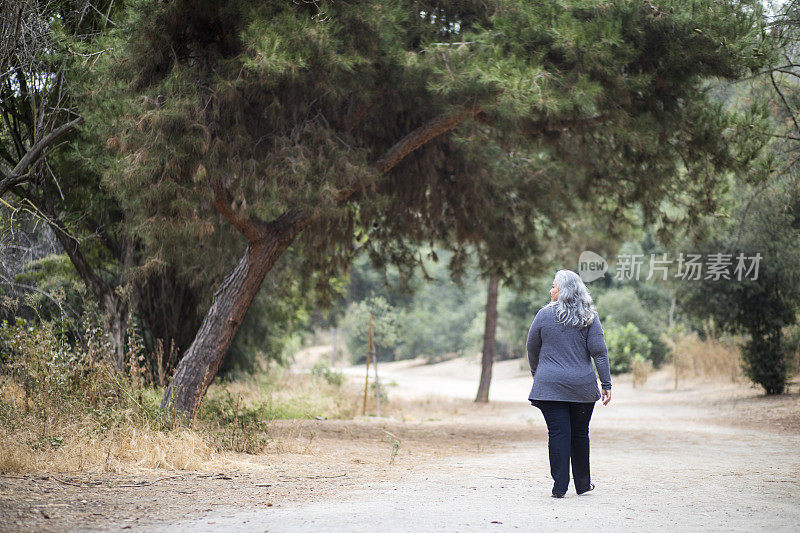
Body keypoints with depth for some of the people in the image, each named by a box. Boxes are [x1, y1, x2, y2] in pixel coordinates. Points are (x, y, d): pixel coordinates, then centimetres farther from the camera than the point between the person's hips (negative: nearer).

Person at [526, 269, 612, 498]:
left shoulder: (545, 314, -2)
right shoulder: (589, 317, 1)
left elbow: (532, 348, 7)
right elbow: (599, 352, -3)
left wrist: (535, 372, 24)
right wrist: (606, 385, -1)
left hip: (550, 385, -2)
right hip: (582, 386, 2)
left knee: (558, 433, -1)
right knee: (580, 434, 13)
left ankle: (560, 486, -5)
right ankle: (582, 483, 24)